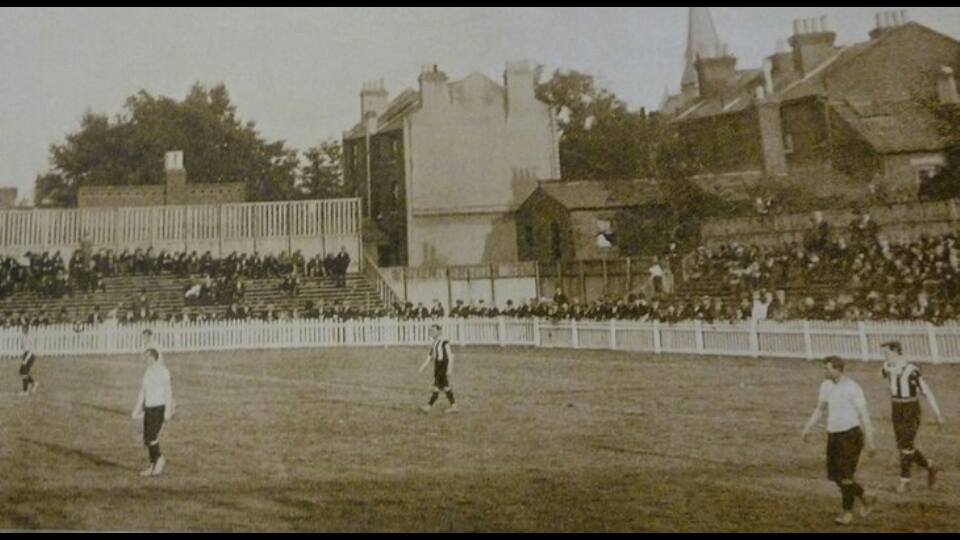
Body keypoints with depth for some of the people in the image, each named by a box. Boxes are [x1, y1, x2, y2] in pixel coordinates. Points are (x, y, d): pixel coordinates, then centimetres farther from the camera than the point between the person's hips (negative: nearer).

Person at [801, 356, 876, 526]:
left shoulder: (853, 388, -14)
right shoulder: (826, 386, 6)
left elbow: (864, 415, -12)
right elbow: (819, 409, 14)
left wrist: (870, 442, -15)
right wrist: (806, 429, 3)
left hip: (851, 435, -7)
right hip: (833, 435, 7)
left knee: (845, 475, -11)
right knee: (834, 475, 6)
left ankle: (847, 513, 5)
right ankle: (865, 499, 25)